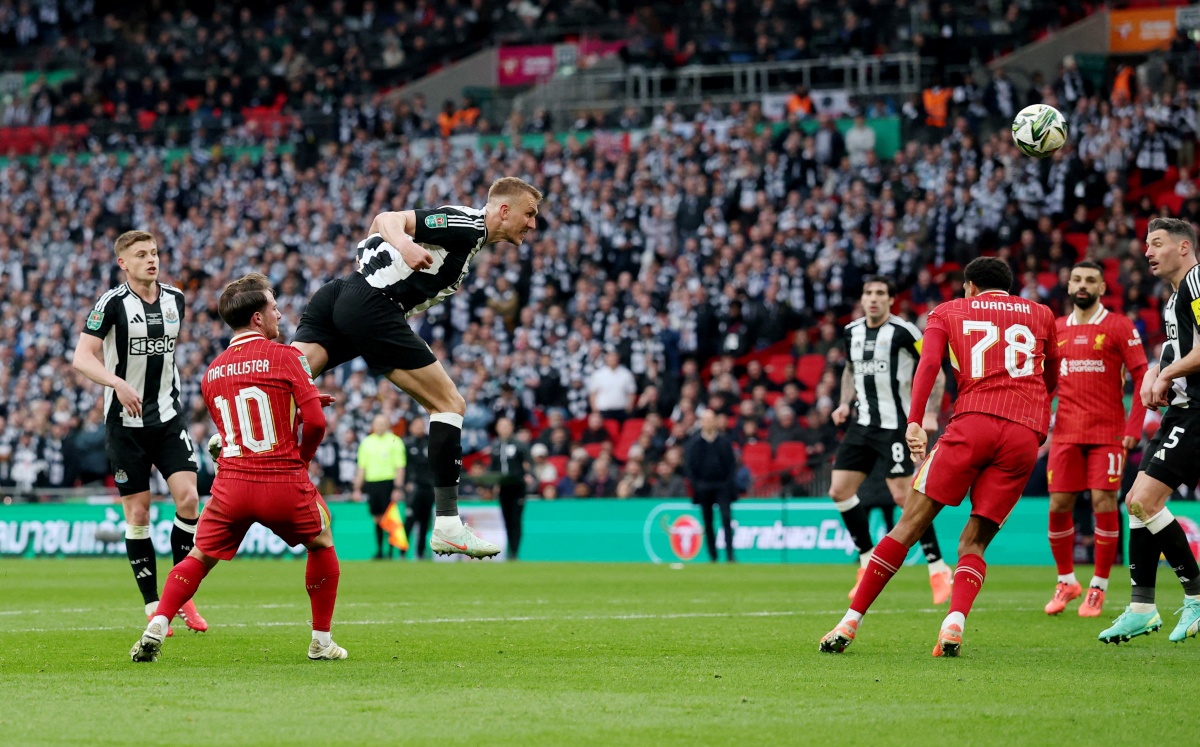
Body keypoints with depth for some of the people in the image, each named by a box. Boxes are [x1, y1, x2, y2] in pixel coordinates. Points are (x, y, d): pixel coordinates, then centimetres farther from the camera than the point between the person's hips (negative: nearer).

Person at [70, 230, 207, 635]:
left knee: (188, 498, -11)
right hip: (126, 422, -3)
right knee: (137, 513, 0)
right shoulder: (112, 303, -10)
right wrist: (118, 382, -32)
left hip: (169, 418, 4)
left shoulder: (175, 300, 5)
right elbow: (81, 357, -16)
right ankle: (153, 608, 8)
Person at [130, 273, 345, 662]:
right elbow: (315, 422, -10)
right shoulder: (285, 357, -4)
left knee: (199, 558, 15)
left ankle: (156, 628, -5)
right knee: (321, 544, 22)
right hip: (284, 482, -3)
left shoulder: (211, 373, 13)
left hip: (231, 484, 3)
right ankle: (321, 642, 21)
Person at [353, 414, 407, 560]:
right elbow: (361, 468, 15)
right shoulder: (366, 442, 12)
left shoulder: (394, 441, 0)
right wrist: (357, 489, 10)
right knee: (377, 519, 6)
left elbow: (400, 467, -4)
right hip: (371, 484, 4)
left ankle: (391, 550, -2)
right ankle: (379, 550, 11)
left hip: (388, 483, -4)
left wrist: (398, 488, -12)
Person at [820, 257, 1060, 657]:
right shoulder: (1041, 315, 25)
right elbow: (1051, 382, 34)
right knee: (974, 541, 7)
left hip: (973, 422, -2)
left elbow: (929, 362, 1)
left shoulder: (949, 311, 19)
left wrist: (915, 422, -6)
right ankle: (955, 622, -20)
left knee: (909, 525, 2)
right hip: (1027, 433, 2)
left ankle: (851, 621, 0)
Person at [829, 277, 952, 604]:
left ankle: (939, 569, -2)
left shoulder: (903, 332, -12)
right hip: (863, 424, 7)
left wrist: (930, 414, -18)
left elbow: (935, 372, -7)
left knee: (903, 496, -13)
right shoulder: (852, 331, 7)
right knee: (839, 491, 2)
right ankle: (868, 561, 16)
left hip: (896, 426, -7)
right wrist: (845, 403, 9)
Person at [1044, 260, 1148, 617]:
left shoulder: (1119, 327, -1)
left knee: (1104, 503, -9)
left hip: (1107, 432, -4)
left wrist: (1133, 427, -11)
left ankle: (1098, 588, 2)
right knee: (1058, 506, 0)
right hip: (1066, 433, 4)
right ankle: (1066, 581, 17)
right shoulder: (1056, 329, 12)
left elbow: (1142, 377, -4)